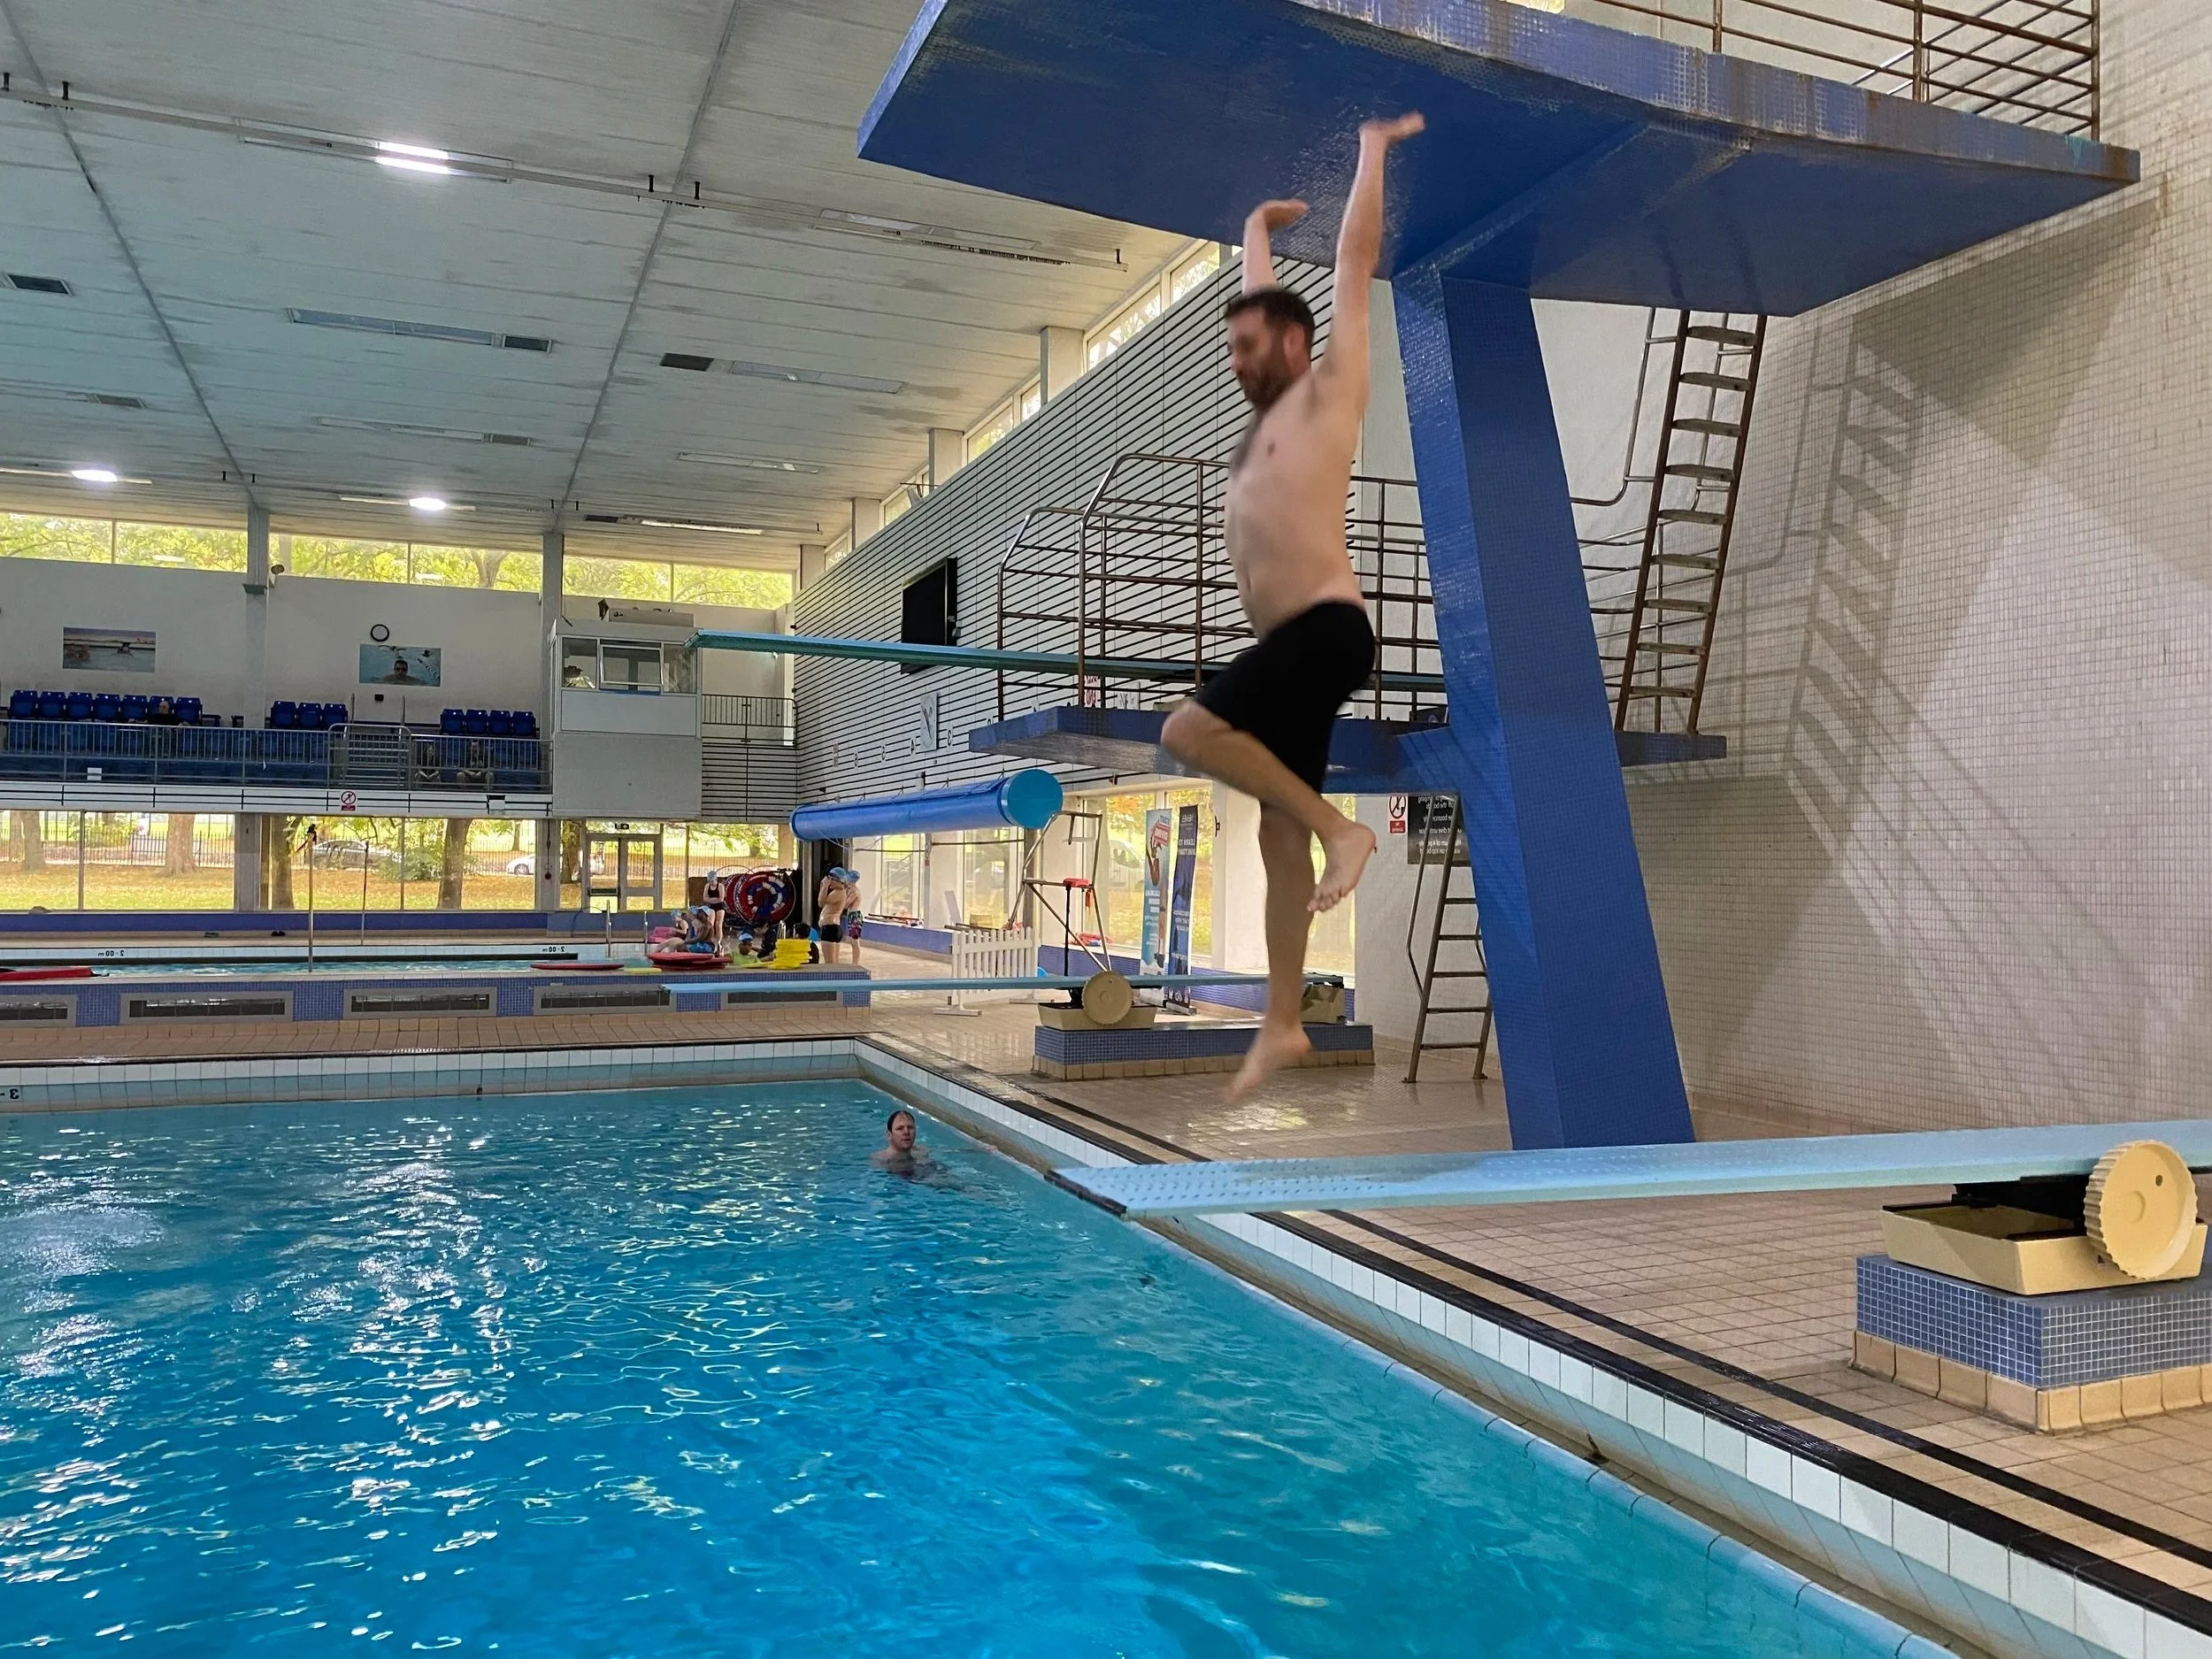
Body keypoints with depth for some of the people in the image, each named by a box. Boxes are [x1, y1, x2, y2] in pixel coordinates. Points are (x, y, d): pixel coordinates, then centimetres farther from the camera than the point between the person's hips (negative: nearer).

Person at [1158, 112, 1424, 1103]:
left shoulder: (1327, 390, 3)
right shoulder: (1267, 413, 22)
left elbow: (1356, 260, 6)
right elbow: (1260, 302, 37)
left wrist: (1373, 153, 14)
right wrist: (1259, 228, 48)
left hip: (1325, 630, -8)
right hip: (1290, 642, 8)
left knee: (1189, 733, -22)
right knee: (1277, 833, 4)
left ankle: (1341, 828, -10)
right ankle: (1282, 1024, 7)